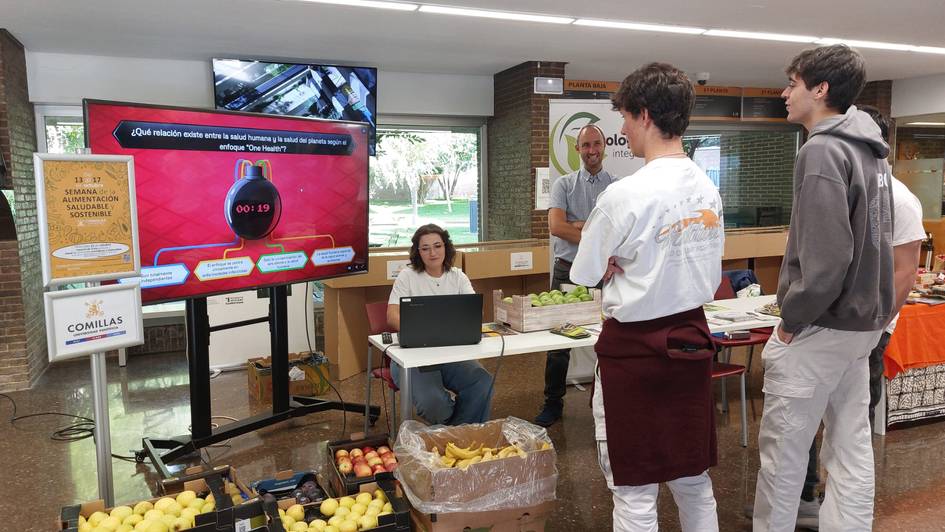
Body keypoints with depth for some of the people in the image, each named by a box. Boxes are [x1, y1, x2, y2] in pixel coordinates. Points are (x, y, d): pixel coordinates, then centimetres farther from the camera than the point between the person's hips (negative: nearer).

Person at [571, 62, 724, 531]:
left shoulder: (625, 194, -19)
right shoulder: (708, 189, 2)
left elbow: (585, 274, -9)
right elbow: (711, 274, 12)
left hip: (634, 349, -7)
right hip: (692, 339, 7)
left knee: (635, 492, 9)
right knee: (694, 480, 21)